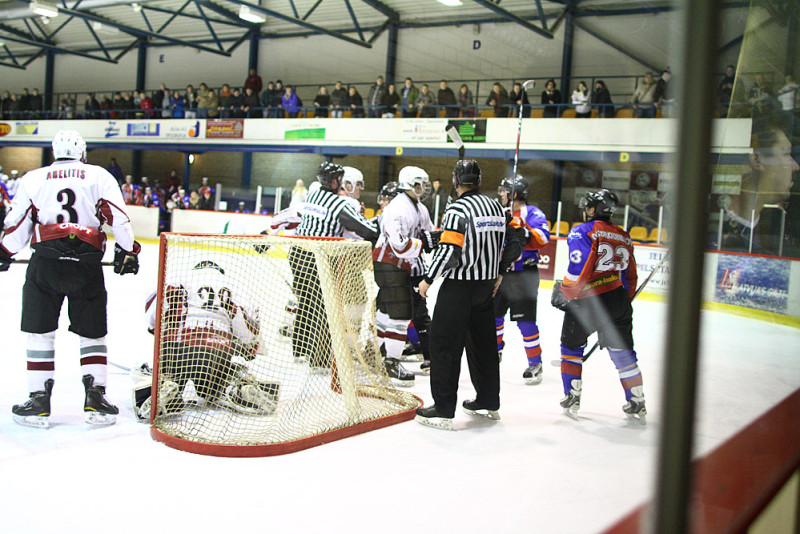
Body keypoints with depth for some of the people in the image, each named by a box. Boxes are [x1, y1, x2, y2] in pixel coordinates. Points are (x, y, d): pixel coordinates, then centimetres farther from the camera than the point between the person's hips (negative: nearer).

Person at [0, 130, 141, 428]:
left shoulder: (33, 178, 13)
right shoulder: (100, 176, 10)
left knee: (39, 332, 9)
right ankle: (96, 398, 4)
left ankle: (38, 402, 8)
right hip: (87, 263, 0)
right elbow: (118, 217, 1)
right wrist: (127, 251, 10)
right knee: (92, 333, 10)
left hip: (45, 262, 0)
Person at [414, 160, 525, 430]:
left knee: (444, 343, -3)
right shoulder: (496, 207, 10)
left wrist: (428, 279, -9)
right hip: (486, 285, 8)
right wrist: (498, 273, 28)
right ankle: (489, 403, 28)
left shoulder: (458, 210, -14)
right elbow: (512, 245, 15)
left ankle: (443, 410, -4)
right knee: (483, 342, 17)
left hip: (459, 287, -8)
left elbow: (448, 252, -21)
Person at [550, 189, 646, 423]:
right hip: (618, 300, 5)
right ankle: (637, 403, 18)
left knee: (571, 346, 14)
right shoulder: (623, 237, 15)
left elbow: (580, 267, -17)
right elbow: (630, 276, 18)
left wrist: (563, 293, -6)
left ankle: (572, 398, 14)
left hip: (588, 303, -5)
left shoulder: (582, 232, -5)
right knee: (622, 350, 14)